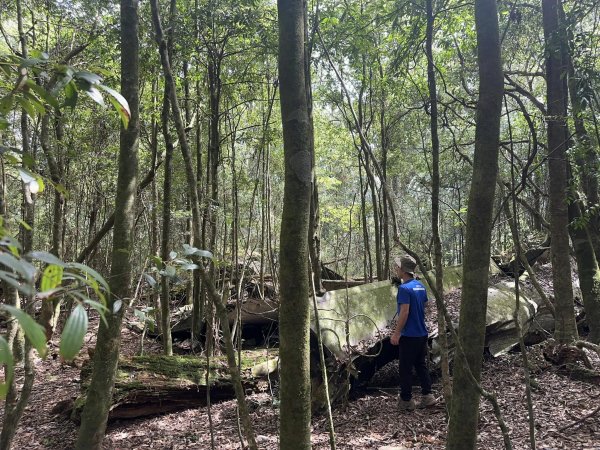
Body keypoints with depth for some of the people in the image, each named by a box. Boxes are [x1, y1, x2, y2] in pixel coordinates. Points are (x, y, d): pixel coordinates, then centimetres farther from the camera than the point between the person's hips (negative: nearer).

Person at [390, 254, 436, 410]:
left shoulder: (404, 288, -19)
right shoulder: (420, 286, 7)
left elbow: (404, 312, -22)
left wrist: (396, 333, -16)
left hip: (409, 335, -8)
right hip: (422, 333, 8)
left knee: (405, 368, 3)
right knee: (421, 365, 16)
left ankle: (406, 401, 12)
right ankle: (427, 396, 18)